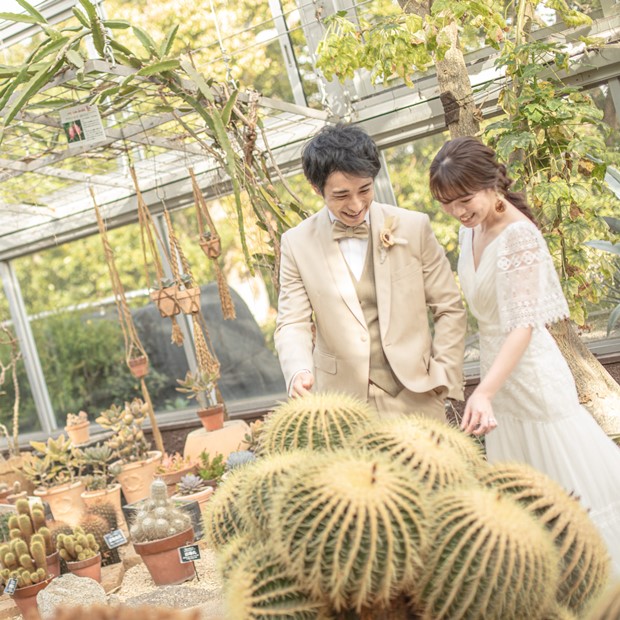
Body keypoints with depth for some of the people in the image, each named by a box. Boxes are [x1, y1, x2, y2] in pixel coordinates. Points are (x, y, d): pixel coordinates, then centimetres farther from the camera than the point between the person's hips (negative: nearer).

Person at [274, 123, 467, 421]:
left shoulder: (413, 227, -2)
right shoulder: (296, 244, -2)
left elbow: (449, 308, 3)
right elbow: (293, 323, -2)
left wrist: (443, 377, -5)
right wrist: (299, 372, -22)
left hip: (415, 393, 0)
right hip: (342, 399, 0)